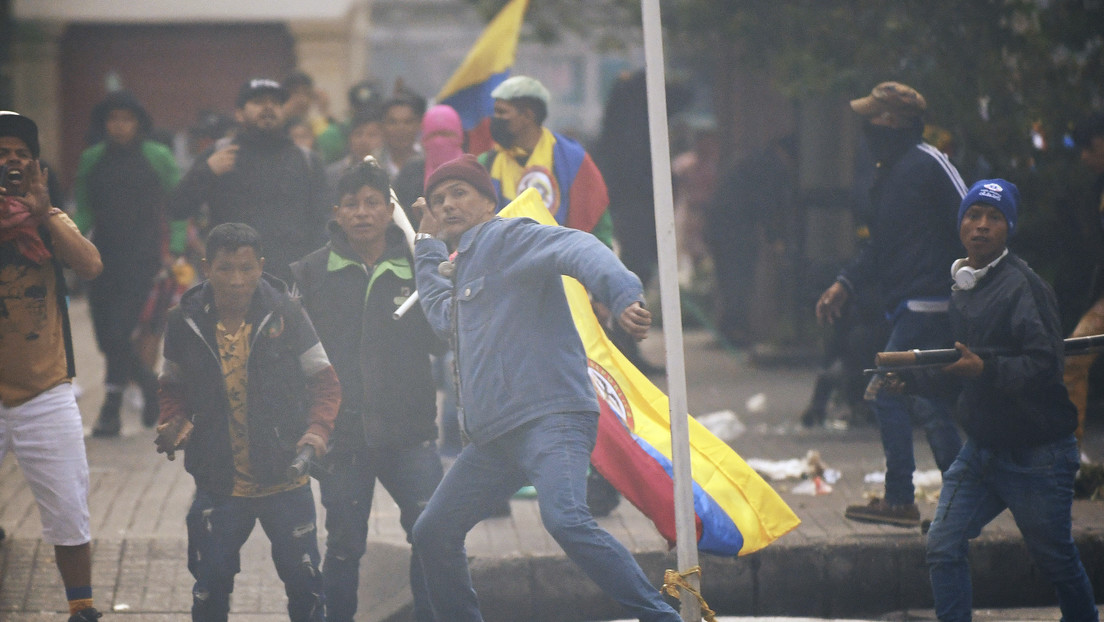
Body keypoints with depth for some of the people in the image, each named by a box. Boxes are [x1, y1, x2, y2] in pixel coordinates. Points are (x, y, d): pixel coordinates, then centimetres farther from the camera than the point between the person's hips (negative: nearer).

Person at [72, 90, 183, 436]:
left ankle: (111, 411, -10)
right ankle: (149, 384, 27)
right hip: (103, 261, 4)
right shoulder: (91, 160, 10)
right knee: (107, 339, 3)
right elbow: (81, 210, 15)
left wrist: (174, 249, -3)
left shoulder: (158, 158, 2)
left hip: (142, 261, -4)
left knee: (117, 333, -16)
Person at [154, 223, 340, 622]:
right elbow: (174, 387, 12)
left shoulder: (284, 314, -8)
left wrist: (317, 429, -15)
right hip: (220, 481, 1)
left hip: (285, 479, -1)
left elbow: (324, 380, 1)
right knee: (210, 586, 4)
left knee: (304, 581, 5)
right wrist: (174, 422, -8)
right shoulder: (186, 323, -4)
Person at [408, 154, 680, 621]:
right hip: (495, 437, 10)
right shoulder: (464, 268, 26)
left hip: (550, 419, -10)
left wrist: (622, 294, -41)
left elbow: (576, 249, -21)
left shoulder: (506, 238, -2)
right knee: (432, 534, 11)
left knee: (564, 518, -31)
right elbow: (443, 317, 46)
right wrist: (427, 246, 40)